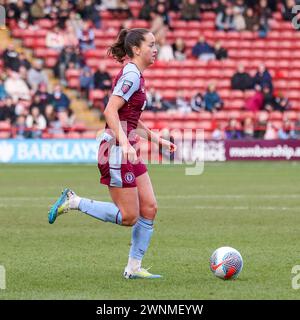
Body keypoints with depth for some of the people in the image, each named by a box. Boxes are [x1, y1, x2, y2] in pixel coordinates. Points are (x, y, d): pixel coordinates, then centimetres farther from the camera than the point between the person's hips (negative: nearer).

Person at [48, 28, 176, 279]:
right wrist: (125, 144, -31)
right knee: (129, 216, -6)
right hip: (117, 151, -10)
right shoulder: (131, 75, -14)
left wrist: (157, 139, 23)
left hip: (128, 150, 10)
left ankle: (134, 268, 10)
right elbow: (110, 111, -24)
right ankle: (73, 202, 3)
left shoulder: (135, 75, 16)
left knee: (149, 209, 5)